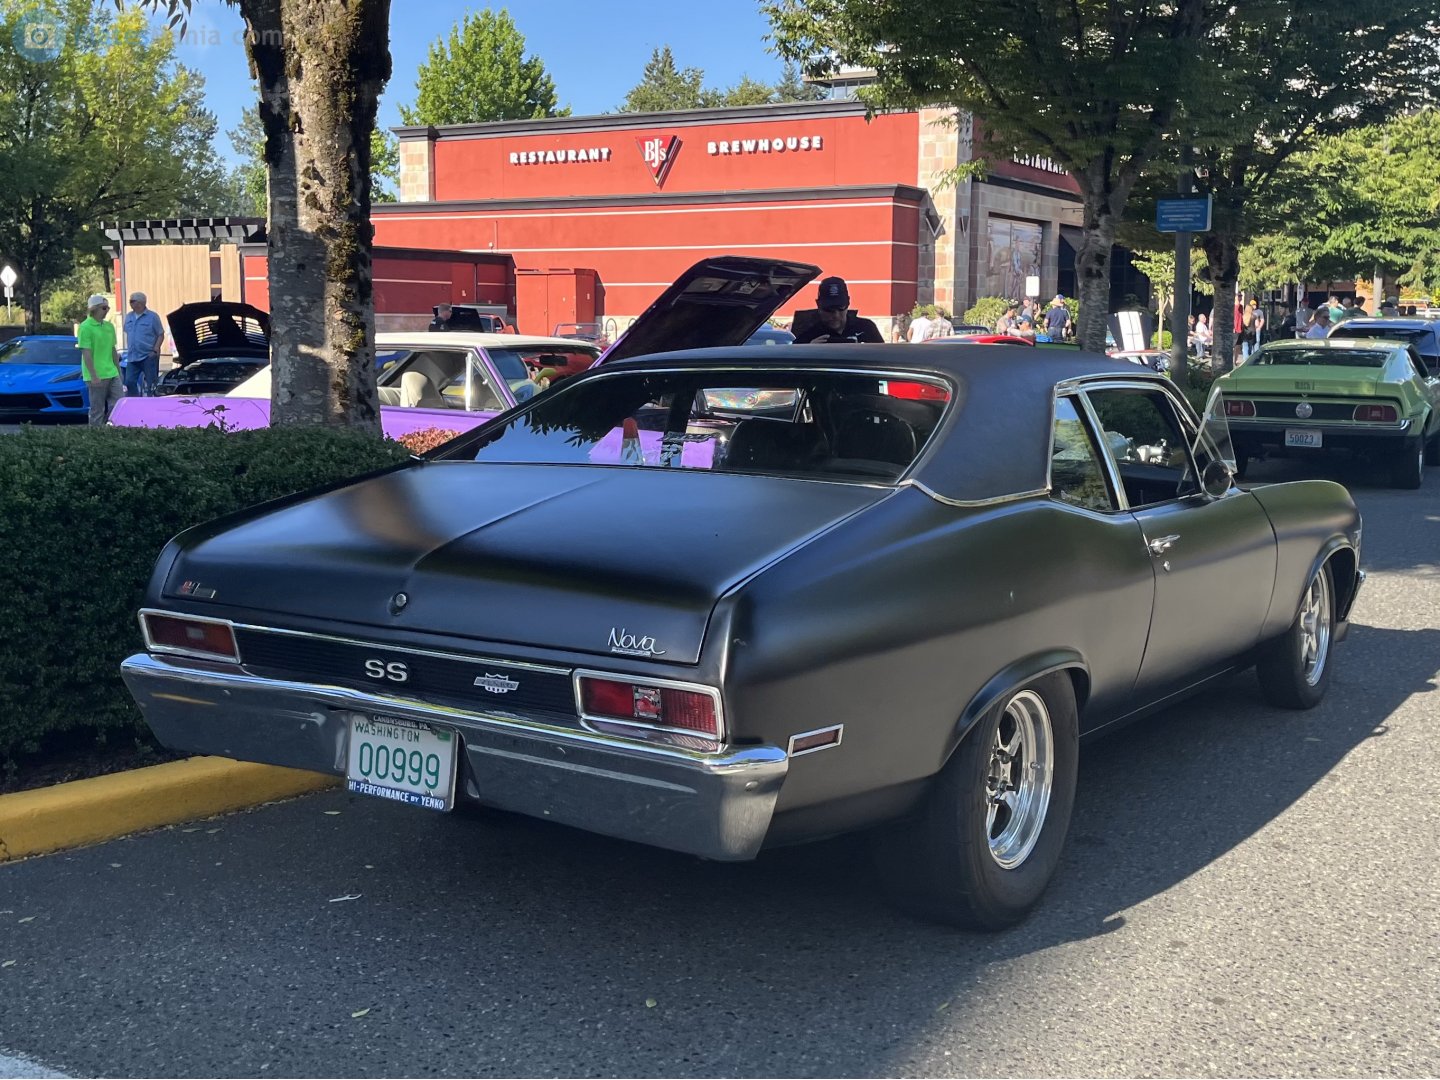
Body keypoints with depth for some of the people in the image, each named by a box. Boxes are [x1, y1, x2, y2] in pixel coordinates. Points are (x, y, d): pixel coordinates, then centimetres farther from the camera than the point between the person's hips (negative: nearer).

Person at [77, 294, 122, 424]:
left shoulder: (109, 326, 12)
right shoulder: (85, 327, -10)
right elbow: (86, 353, -14)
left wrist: (118, 371, 19)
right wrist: (93, 376, -19)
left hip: (112, 374, 7)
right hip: (96, 377, -7)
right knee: (98, 410, -1)